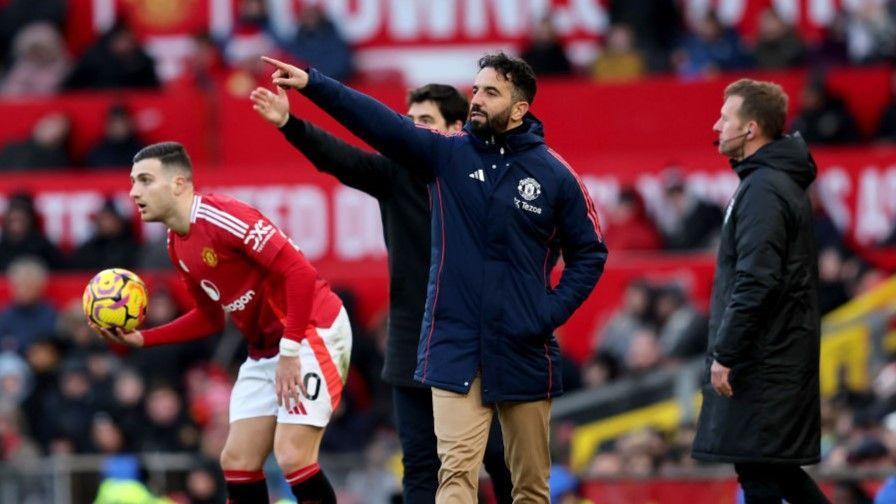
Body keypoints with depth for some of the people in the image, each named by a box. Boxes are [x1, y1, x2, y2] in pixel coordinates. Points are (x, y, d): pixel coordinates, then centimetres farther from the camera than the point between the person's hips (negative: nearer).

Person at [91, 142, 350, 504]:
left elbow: (300, 272, -25)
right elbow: (210, 318, 19)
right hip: (265, 349, 9)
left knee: (292, 457, -18)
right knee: (236, 461, 4)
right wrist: (141, 339, 8)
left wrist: (290, 351, -24)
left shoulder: (222, 217, -21)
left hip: (312, 332, -9)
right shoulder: (177, 247, 7)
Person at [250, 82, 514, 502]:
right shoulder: (395, 174, 0)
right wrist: (290, 124, -32)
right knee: (420, 465, 4)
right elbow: (339, 158, -15)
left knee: (501, 458, 3)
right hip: (413, 352, 3)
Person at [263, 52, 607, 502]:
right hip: (456, 348, 0)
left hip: (525, 353, 0)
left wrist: (552, 313, -5)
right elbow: (380, 123, -7)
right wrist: (312, 84, -17)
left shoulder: (555, 175, 0)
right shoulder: (448, 154, 2)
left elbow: (589, 253, 7)